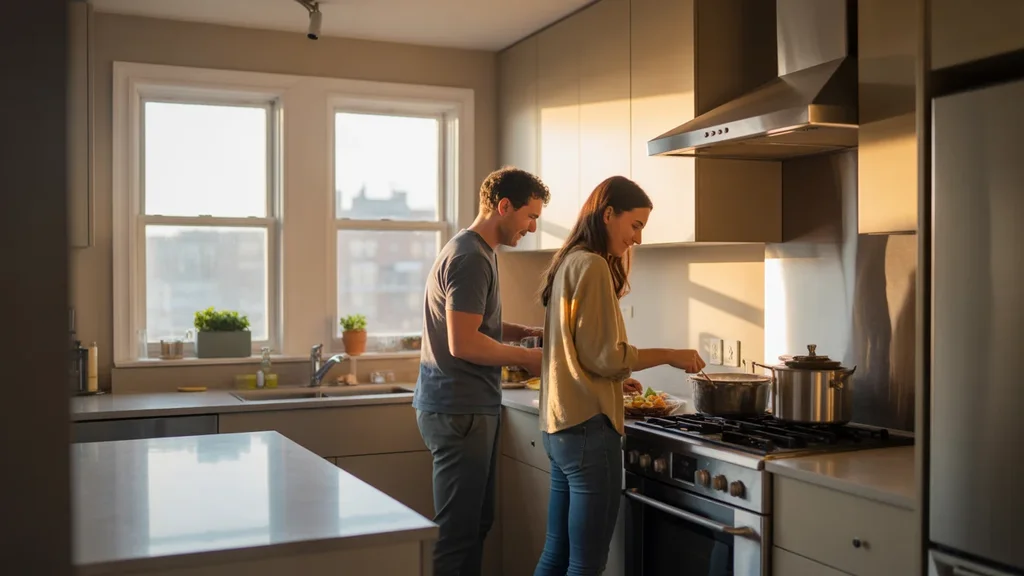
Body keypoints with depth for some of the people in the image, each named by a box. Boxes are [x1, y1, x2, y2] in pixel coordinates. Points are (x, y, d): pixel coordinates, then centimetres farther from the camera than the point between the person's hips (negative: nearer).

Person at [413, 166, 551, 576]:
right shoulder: (471, 258, -17)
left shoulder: (477, 252, 16)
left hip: (470, 407, 10)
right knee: (458, 530, -3)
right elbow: (463, 343, -23)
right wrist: (527, 357, -11)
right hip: (459, 411, -10)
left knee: (476, 523, 16)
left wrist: (528, 332, 10)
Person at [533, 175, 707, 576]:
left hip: (559, 426, 9)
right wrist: (670, 355, -7)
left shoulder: (567, 263, 15)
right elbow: (602, 356, -16)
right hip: (588, 426, -9)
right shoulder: (592, 266, -12)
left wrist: (614, 381, 16)